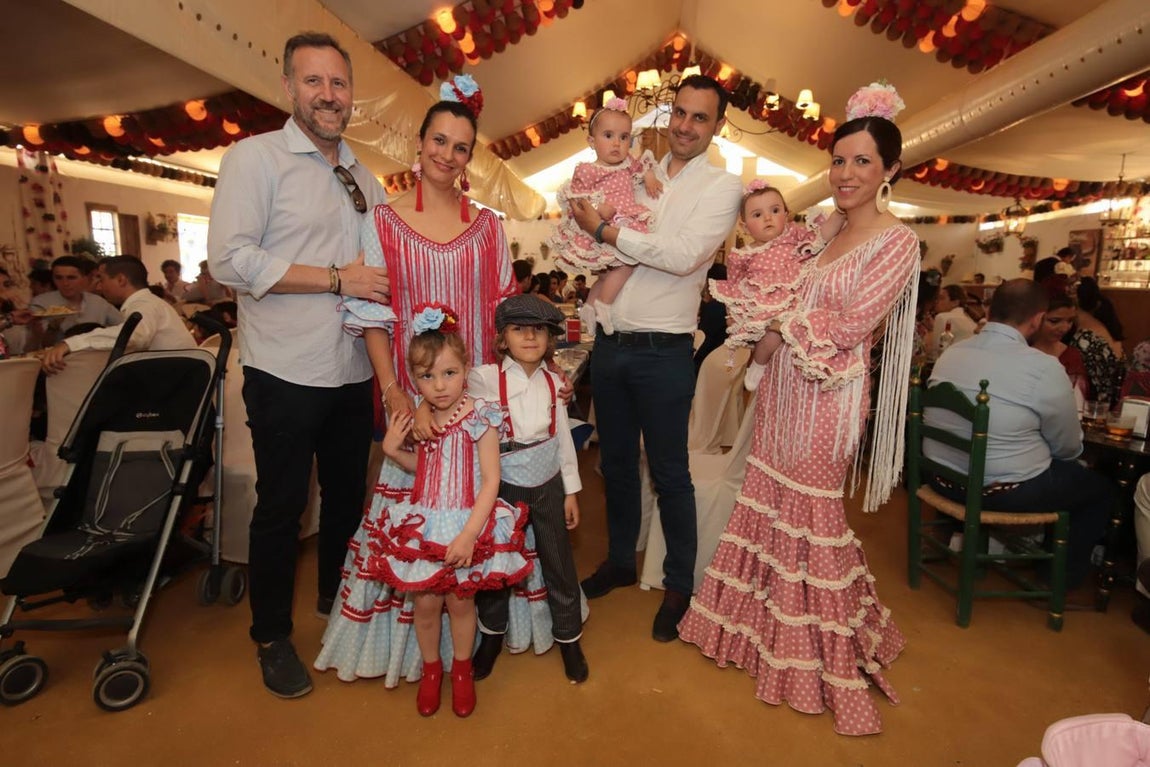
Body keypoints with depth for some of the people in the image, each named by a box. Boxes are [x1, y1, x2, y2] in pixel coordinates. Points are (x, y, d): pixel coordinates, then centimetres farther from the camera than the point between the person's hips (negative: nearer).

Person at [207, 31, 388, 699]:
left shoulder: (365, 180, 13)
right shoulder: (256, 157, -5)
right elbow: (230, 260, -16)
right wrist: (338, 278, -18)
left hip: (354, 374, 6)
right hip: (287, 374, -5)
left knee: (349, 497, 16)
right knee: (281, 508, 7)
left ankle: (340, 608, 38)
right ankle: (272, 638, 28)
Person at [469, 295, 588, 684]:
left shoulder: (553, 383, -1)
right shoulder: (484, 378, -11)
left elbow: (563, 438, 3)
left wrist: (571, 491, 6)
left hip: (548, 486, 2)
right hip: (504, 486, -2)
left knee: (559, 563, 11)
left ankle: (568, 637, 33)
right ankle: (492, 632, 39)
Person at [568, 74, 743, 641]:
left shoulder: (722, 187, -3)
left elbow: (683, 255, -19)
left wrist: (605, 230, -13)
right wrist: (586, 221, -3)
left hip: (662, 352, -5)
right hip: (609, 343, 5)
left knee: (669, 473, 5)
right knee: (615, 463, 17)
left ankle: (679, 585, 25)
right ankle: (620, 561, 38)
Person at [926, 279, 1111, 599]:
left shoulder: (951, 353, -1)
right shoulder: (1045, 368, -18)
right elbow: (1068, 448, -4)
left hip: (944, 479, 7)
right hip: (1007, 492, -7)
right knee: (1101, 488, 19)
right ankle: (1064, 582, 26)